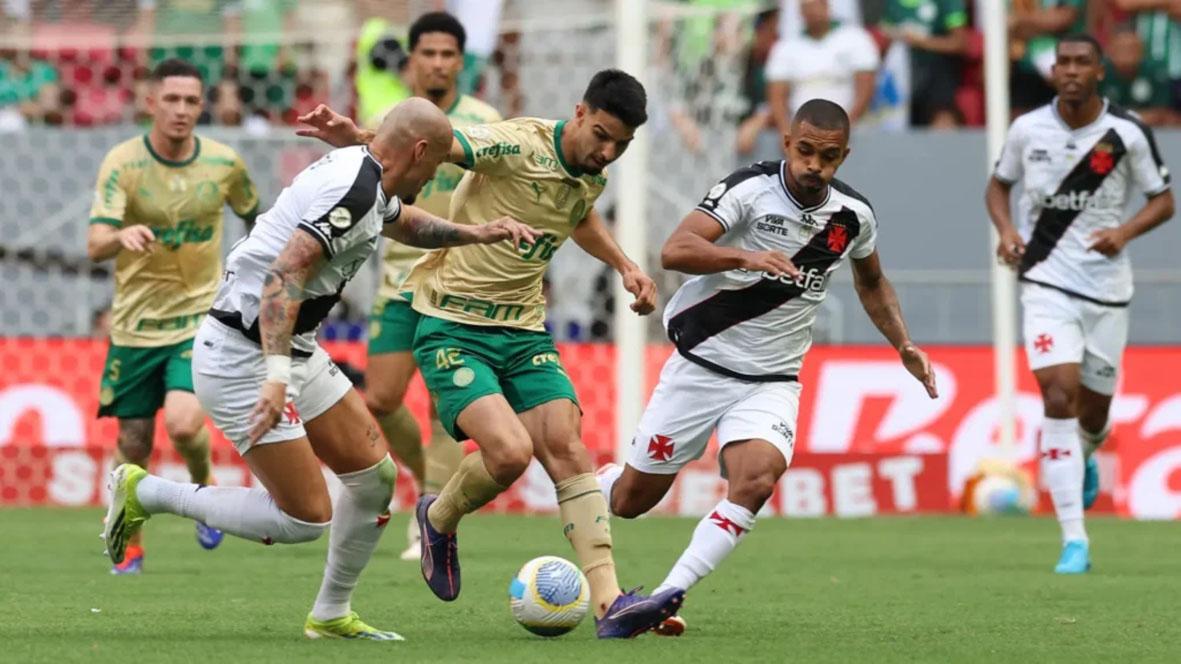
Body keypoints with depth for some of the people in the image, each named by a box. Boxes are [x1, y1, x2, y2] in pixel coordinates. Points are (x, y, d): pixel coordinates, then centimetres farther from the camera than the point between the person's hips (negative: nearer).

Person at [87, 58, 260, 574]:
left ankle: (205, 489, 13)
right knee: (134, 443, 6)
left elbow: (254, 217, 16)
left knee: (183, 424, -20)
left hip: (201, 318, 0)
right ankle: (130, 546, 28)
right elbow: (95, 245, -23)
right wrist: (122, 237, -45)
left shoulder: (224, 163, -5)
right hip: (136, 323, 0)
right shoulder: (122, 163, -12)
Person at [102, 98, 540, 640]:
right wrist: (277, 376, -37)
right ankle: (144, 493, 1)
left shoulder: (364, 179, 10)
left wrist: (477, 233, 24)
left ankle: (331, 615, 22)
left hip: (292, 352, 11)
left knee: (374, 474, 9)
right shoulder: (354, 191, -21)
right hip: (242, 357, -11)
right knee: (306, 519, -10)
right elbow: (285, 275, -30)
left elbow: (405, 223, 35)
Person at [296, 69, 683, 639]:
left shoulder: (592, 177, 7)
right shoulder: (518, 145, -18)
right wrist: (357, 138, -47)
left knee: (568, 449, -10)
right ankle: (438, 521, 11)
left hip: (524, 332, 7)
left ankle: (610, 604, -14)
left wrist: (624, 266, 22)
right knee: (510, 451, -23)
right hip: (452, 328, -7)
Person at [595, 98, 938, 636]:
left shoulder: (853, 215, -1)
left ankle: (665, 597, -24)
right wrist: (747, 257, -44)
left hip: (771, 383, 3)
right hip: (701, 365, -2)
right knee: (631, 499, 7)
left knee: (756, 480, -27)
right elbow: (674, 251, -30)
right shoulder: (751, 188, -16)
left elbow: (871, 280, 22)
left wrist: (903, 344, 10)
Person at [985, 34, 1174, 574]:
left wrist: (1125, 231, -17)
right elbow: (999, 185, 14)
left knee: (1093, 413, 11)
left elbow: (1163, 200, 2)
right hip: (1046, 282, -1)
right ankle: (1074, 542, -19)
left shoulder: (1128, 134, -6)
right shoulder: (1027, 129, -2)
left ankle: (1083, 461, 53)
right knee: (1059, 397, -18)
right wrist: (1006, 229, -6)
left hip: (1106, 289, 1)